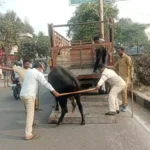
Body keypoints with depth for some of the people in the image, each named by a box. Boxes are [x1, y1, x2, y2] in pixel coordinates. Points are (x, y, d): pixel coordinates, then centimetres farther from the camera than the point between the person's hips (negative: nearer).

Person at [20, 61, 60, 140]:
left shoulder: (29, 71, 18)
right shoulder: (38, 73, -7)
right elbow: (46, 83, -15)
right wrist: (54, 91, -17)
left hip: (23, 94, 9)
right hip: (29, 95, -9)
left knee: (30, 112, 28)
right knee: (30, 114, -7)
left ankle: (31, 123, 47)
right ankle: (28, 135, -7)